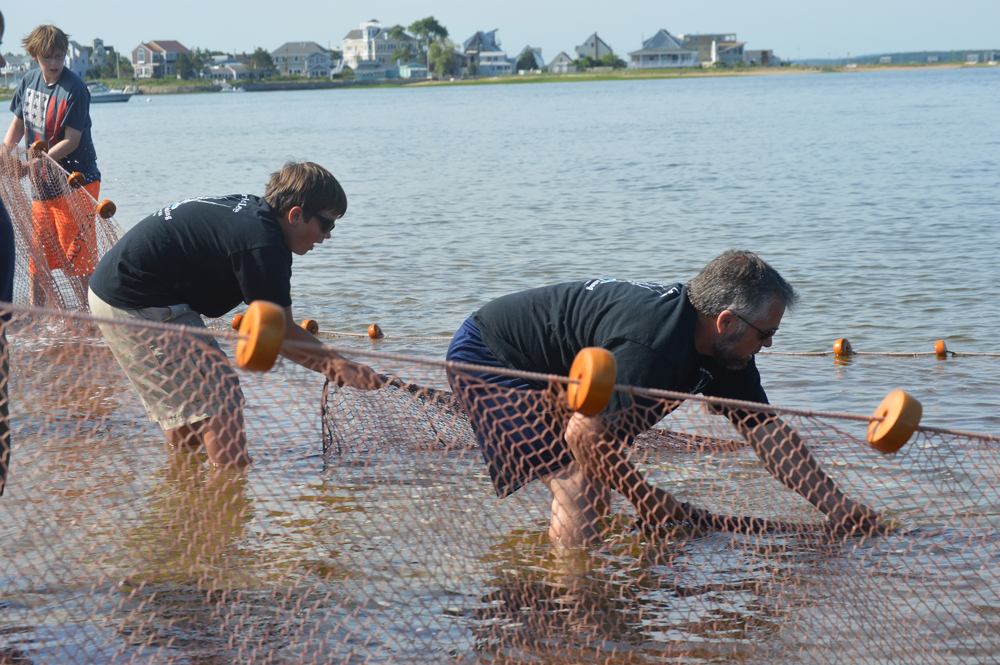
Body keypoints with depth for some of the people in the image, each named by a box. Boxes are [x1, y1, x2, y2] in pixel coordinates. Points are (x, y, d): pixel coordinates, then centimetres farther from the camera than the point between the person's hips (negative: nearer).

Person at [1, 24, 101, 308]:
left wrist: (37, 162, -27)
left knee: (73, 261, -7)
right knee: (36, 255, 12)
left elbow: (71, 141, -19)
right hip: (43, 183, 7)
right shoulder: (29, 81, 5)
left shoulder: (74, 89, -16)